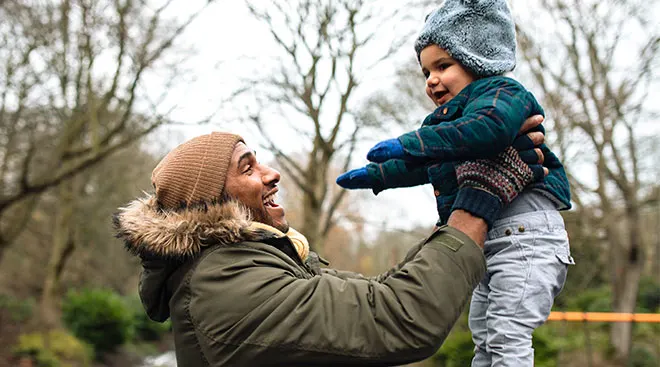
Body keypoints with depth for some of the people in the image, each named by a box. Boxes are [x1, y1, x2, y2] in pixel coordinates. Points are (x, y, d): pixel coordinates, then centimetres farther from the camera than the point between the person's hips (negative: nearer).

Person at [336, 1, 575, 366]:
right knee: (482, 337, 17)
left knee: (507, 337, -16)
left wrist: (408, 143, -33)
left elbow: (489, 127, -32)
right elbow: (421, 167, 36)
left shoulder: (502, 91, -8)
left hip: (524, 229, -11)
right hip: (490, 241, 11)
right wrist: (373, 175, 38)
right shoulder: (449, 117, 21)